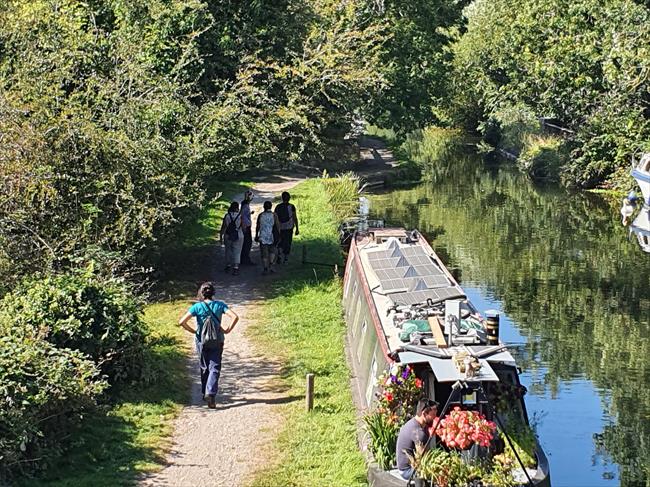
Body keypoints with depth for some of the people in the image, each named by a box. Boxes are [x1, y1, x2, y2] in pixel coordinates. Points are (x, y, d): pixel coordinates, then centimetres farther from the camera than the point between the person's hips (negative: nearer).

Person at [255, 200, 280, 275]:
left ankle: (265, 269, 4)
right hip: (271, 236, 0)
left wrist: (256, 235, 14)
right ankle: (271, 265, 7)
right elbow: (278, 226, -4)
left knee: (264, 253, 5)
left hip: (263, 237, 0)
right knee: (272, 250, 18)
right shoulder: (274, 215, -4)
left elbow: (257, 227, 3)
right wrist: (278, 236, 4)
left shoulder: (260, 215, -1)